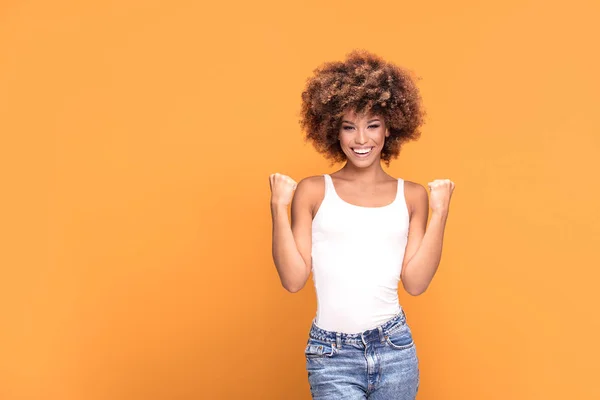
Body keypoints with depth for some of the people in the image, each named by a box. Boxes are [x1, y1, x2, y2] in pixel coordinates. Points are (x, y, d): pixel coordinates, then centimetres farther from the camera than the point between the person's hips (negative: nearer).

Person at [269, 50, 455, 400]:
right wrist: (279, 207, -8)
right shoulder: (313, 192, 2)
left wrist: (440, 213, -4)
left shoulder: (412, 195, 6)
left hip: (395, 350, 2)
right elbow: (293, 279, -4)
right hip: (332, 356, -2)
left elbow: (415, 282, -1)